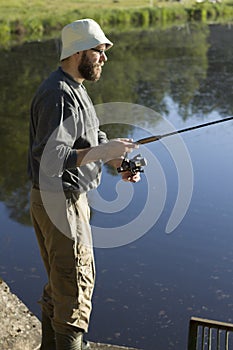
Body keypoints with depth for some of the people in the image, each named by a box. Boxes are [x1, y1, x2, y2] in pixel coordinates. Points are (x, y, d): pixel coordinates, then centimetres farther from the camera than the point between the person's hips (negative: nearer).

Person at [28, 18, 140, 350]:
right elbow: (50, 158, -30)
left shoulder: (74, 89, 12)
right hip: (60, 202, -11)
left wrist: (120, 162, 0)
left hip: (69, 197, 11)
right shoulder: (58, 95, -22)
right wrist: (103, 152, -30)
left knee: (60, 281, 22)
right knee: (75, 283, -1)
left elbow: (93, 137, 16)